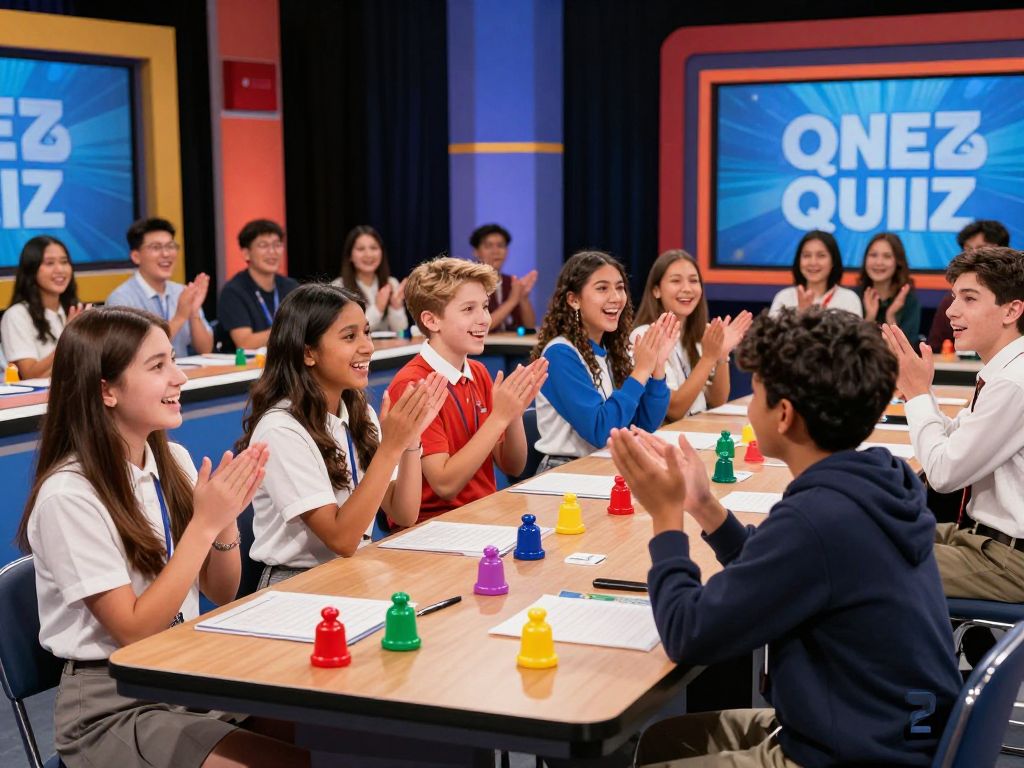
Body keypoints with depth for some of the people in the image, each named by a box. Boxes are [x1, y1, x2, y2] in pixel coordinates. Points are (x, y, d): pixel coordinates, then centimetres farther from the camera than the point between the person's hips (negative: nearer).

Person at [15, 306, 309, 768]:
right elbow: (133, 630, -17)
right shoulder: (68, 496, -18)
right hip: (112, 706, -7)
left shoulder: (174, 461, 3)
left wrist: (227, 518, -11)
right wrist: (205, 523, -20)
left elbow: (220, 595, 8)